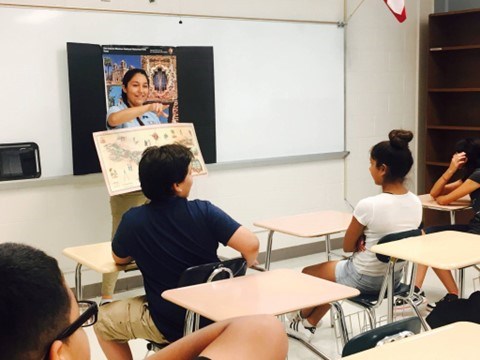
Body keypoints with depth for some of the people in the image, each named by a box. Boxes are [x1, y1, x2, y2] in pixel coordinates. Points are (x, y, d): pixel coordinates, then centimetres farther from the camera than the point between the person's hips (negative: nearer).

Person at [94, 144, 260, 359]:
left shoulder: (133, 220, -15)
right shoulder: (203, 211, -16)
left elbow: (119, 259, 4)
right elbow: (251, 245, -21)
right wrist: (242, 269, 0)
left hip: (169, 324, -3)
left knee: (103, 320, 20)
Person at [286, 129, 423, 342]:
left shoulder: (368, 205, -29)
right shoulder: (416, 203, -8)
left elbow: (347, 246, -12)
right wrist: (365, 240, -3)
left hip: (364, 280, -7)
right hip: (394, 276, 7)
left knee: (307, 274, 20)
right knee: (332, 269, 31)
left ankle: (302, 319, 49)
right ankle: (308, 324, 42)